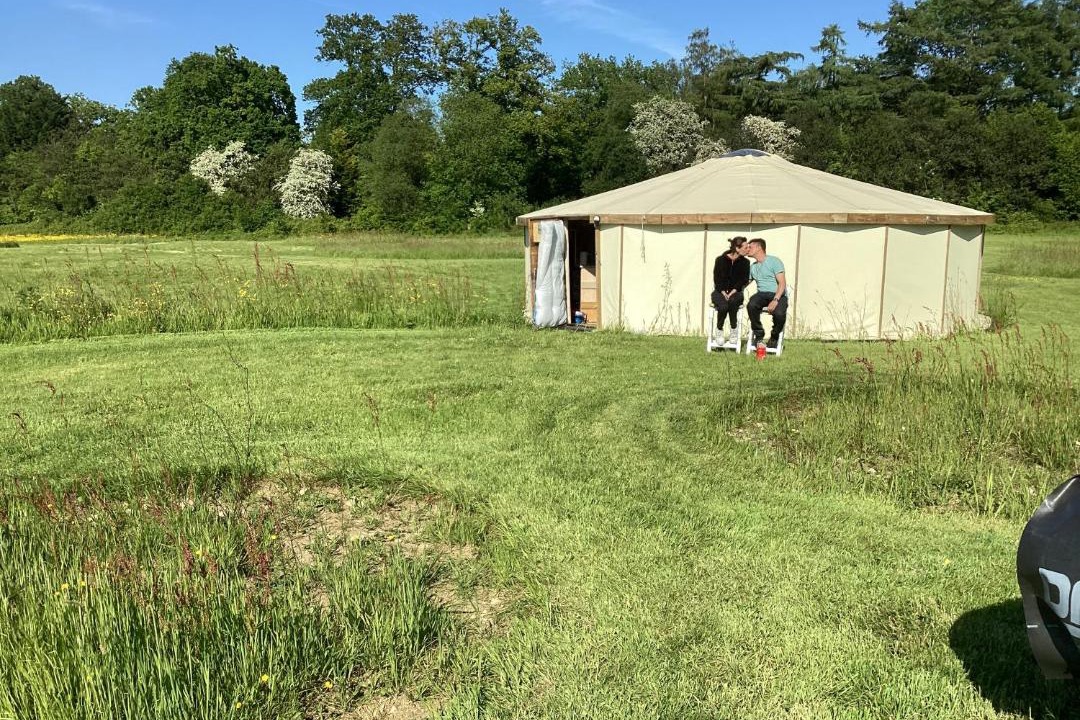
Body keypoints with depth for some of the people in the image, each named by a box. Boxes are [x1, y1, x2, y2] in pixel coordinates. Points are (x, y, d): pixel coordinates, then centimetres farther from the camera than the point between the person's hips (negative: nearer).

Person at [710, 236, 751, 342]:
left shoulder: (745, 262, 3)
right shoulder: (721, 259, -3)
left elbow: (744, 280, -2)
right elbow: (717, 278, -4)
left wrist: (733, 291, -17)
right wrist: (723, 292, -18)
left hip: (735, 292, 1)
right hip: (720, 291, -1)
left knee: (732, 301, -36)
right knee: (723, 306, -34)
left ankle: (734, 331, -23)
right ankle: (719, 330, -12)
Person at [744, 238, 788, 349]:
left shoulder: (774, 261, -1)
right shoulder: (752, 267, 20)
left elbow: (782, 283, -10)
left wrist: (775, 300, -25)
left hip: (778, 294, -4)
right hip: (762, 294, 4)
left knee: (779, 313, -36)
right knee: (751, 305, -32)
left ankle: (774, 338, -4)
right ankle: (759, 335, -14)